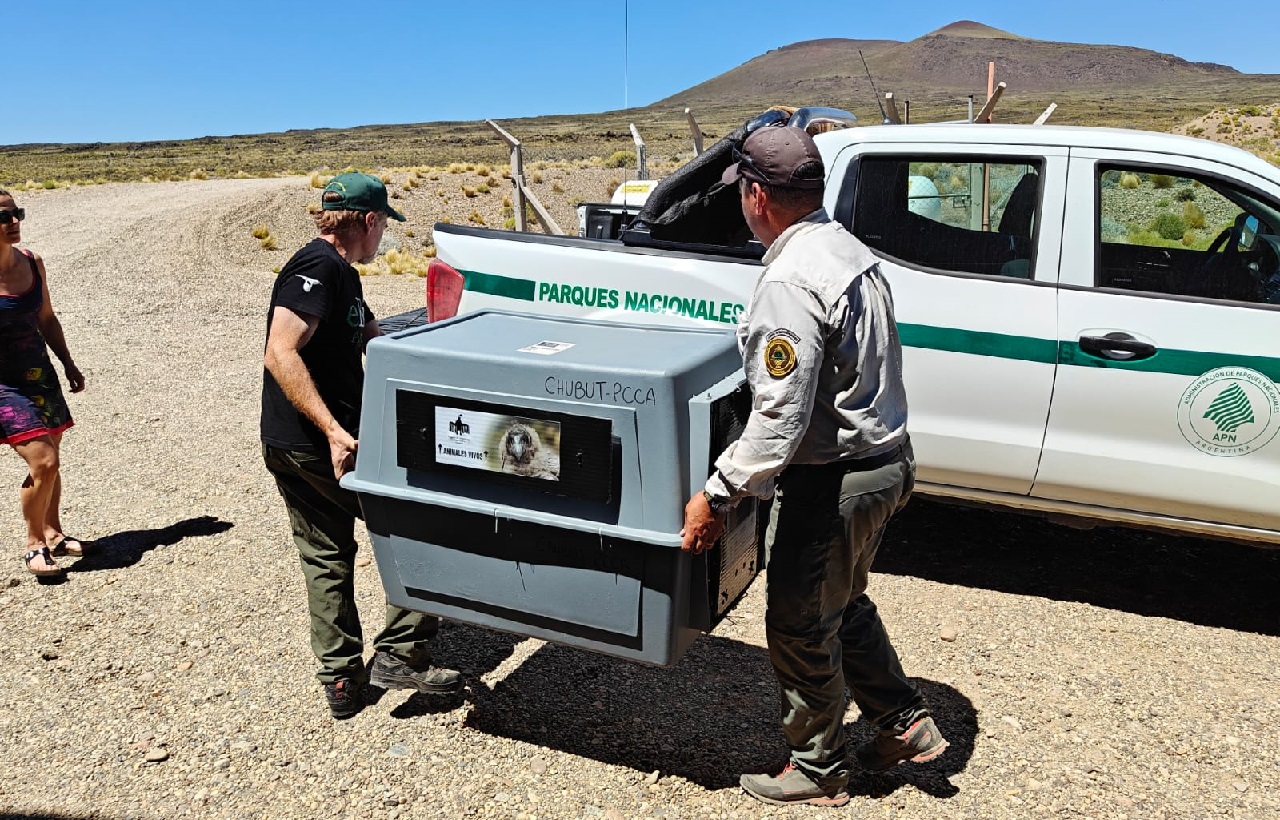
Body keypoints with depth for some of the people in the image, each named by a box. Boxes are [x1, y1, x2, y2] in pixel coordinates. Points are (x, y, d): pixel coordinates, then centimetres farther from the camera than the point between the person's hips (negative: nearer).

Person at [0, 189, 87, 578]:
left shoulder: (32, 263, 2)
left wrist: (68, 364, 16)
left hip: (39, 374, 6)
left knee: (52, 461, 13)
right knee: (43, 462, -12)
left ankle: (53, 534, 32)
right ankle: (34, 545, 9)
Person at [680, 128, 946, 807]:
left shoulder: (789, 284, -25)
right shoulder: (849, 250, 7)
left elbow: (779, 422, -29)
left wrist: (714, 497, -21)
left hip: (832, 483, -10)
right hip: (886, 461, 10)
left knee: (799, 627, 9)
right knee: (845, 605, 27)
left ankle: (817, 772, 28)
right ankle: (904, 724, 39)